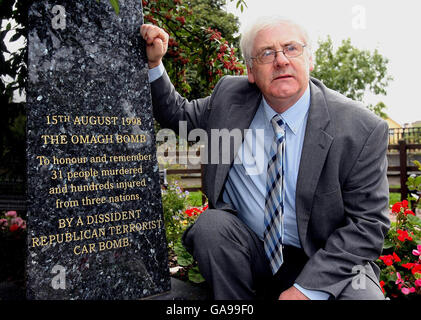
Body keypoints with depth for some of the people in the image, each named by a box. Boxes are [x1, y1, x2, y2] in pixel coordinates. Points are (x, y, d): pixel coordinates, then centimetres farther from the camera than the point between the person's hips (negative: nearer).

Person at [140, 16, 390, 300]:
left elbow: (368, 223, -13)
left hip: (322, 259, -3)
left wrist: (306, 288, -21)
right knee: (212, 224, -25)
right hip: (245, 249, 4)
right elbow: (178, 115, 13)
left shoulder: (364, 130, -14)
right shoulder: (229, 97, -4)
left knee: (362, 295, -30)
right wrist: (154, 63, -4)